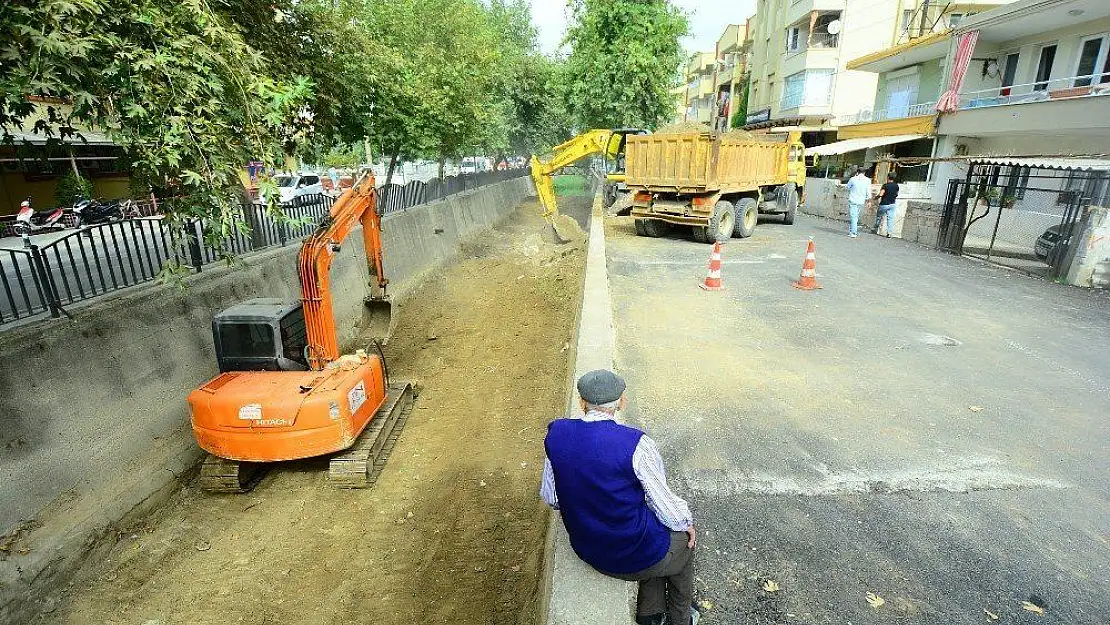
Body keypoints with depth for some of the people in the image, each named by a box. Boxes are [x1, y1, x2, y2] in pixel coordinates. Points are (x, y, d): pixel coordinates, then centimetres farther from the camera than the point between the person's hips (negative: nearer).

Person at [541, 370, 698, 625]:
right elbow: (665, 505, -14)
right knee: (684, 537, 28)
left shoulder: (555, 434, -12)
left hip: (587, 551, 5)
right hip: (637, 557, -4)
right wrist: (687, 522, 7)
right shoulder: (636, 444, -27)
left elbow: (550, 497, 0)